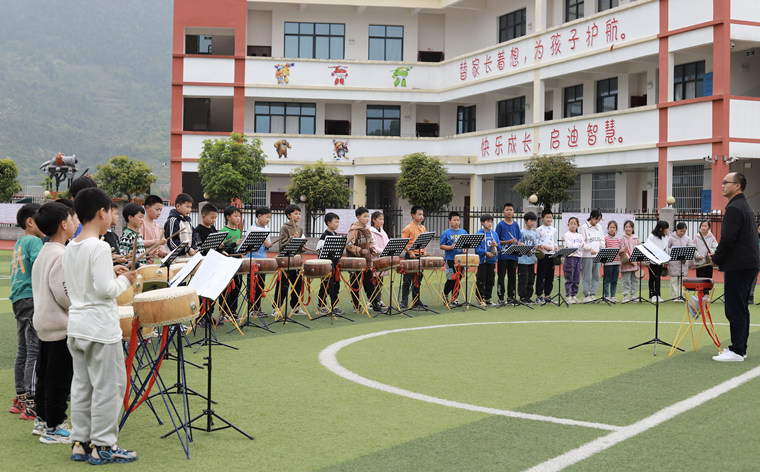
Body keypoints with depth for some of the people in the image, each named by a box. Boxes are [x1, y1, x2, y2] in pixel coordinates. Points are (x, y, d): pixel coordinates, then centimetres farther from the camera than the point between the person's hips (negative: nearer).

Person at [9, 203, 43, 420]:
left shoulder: (19, 243, 19)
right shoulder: (34, 241, -9)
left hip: (19, 299, 10)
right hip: (32, 298, -10)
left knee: (23, 350, 14)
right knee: (35, 351, -10)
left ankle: (21, 398, 20)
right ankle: (31, 403, -12)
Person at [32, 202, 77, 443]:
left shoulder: (44, 252, 11)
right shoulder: (61, 256, -20)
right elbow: (65, 295, -25)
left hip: (44, 322, 10)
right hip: (61, 326, -10)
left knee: (45, 372, 18)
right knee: (60, 377, -2)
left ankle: (42, 420, 28)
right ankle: (54, 428, 5)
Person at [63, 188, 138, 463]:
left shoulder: (70, 247, 9)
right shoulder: (99, 247, -17)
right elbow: (105, 290, -22)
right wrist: (125, 280, -4)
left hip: (76, 325, 9)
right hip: (100, 328, -8)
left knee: (81, 386, 14)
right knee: (108, 386, 1)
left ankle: (80, 442, 20)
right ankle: (102, 446, 6)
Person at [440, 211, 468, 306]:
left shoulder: (463, 232, 9)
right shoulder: (446, 233, -3)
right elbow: (441, 245, -5)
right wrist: (450, 247, -20)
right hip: (450, 259, -4)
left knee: (458, 279, 7)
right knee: (451, 279, -3)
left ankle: (454, 299, 16)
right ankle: (445, 295, 21)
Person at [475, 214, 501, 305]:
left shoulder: (494, 234, 10)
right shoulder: (479, 234, -5)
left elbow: (499, 247, 13)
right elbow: (477, 248, -10)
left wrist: (496, 245, -9)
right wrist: (486, 253, -21)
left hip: (492, 260, 5)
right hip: (482, 260, -5)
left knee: (490, 281, 10)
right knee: (481, 281, -3)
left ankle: (488, 299, 19)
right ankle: (481, 299, 4)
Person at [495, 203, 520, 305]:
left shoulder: (516, 225, 10)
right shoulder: (500, 225, -1)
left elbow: (518, 240, 16)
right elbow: (497, 241, -2)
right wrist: (507, 242, -15)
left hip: (513, 255, 4)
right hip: (503, 255, -4)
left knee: (512, 277, 8)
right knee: (501, 277, -1)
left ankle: (510, 297, 16)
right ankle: (500, 298, 4)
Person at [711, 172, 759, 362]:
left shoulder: (734, 208, -15)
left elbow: (727, 238, -21)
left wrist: (716, 259, -6)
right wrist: (719, 256, 19)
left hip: (738, 266, -10)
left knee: (734, 310, -7)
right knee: (741, 308, 15)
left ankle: (737, 352, -5)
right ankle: (740, 348, 20)